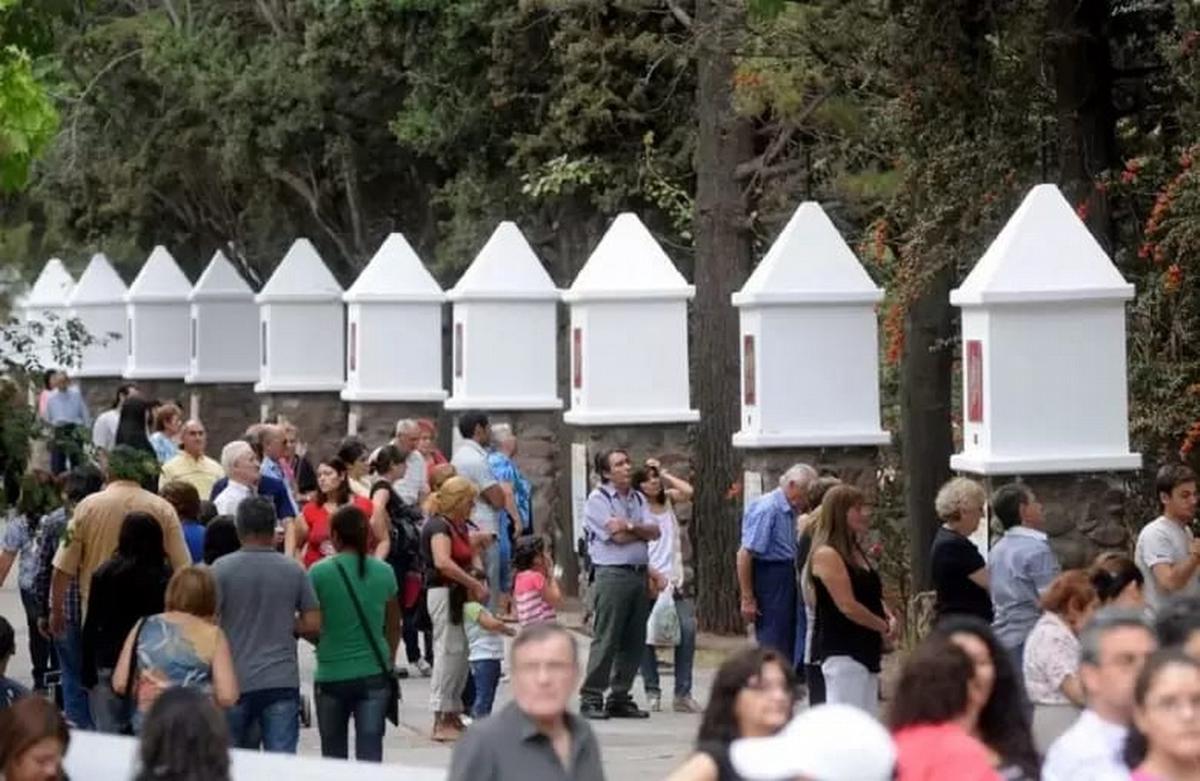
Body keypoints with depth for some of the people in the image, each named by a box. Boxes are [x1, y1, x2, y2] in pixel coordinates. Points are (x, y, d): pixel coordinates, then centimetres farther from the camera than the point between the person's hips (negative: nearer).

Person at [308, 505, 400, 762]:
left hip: (332, 675, -1)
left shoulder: (319, 573, -7)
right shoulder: (384, 572, 2)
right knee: (370, 756, -1)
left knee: (334, 757, 13)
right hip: (374, 674, 2)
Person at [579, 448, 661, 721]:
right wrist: (643, 529, 2)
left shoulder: (638, 498, 17)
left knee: (634, 642, 7)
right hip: (612, 574, -7)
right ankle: (591, 698, -4)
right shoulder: (598, 499, -4)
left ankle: (619, 698, 14)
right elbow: (618, 536, -13)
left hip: (640, 573, 7)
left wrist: (631, 527, -12)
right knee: (605, 640, -8)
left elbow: (654, 532, 5)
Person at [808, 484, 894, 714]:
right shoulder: (826, 554, -14)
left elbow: (873, 595, 22)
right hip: (841, 651, -10)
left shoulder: (856, 552, 16)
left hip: (865, 649, 10)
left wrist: (889, 618, 1)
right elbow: (847, 606, -19)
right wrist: (884, 627, -8)